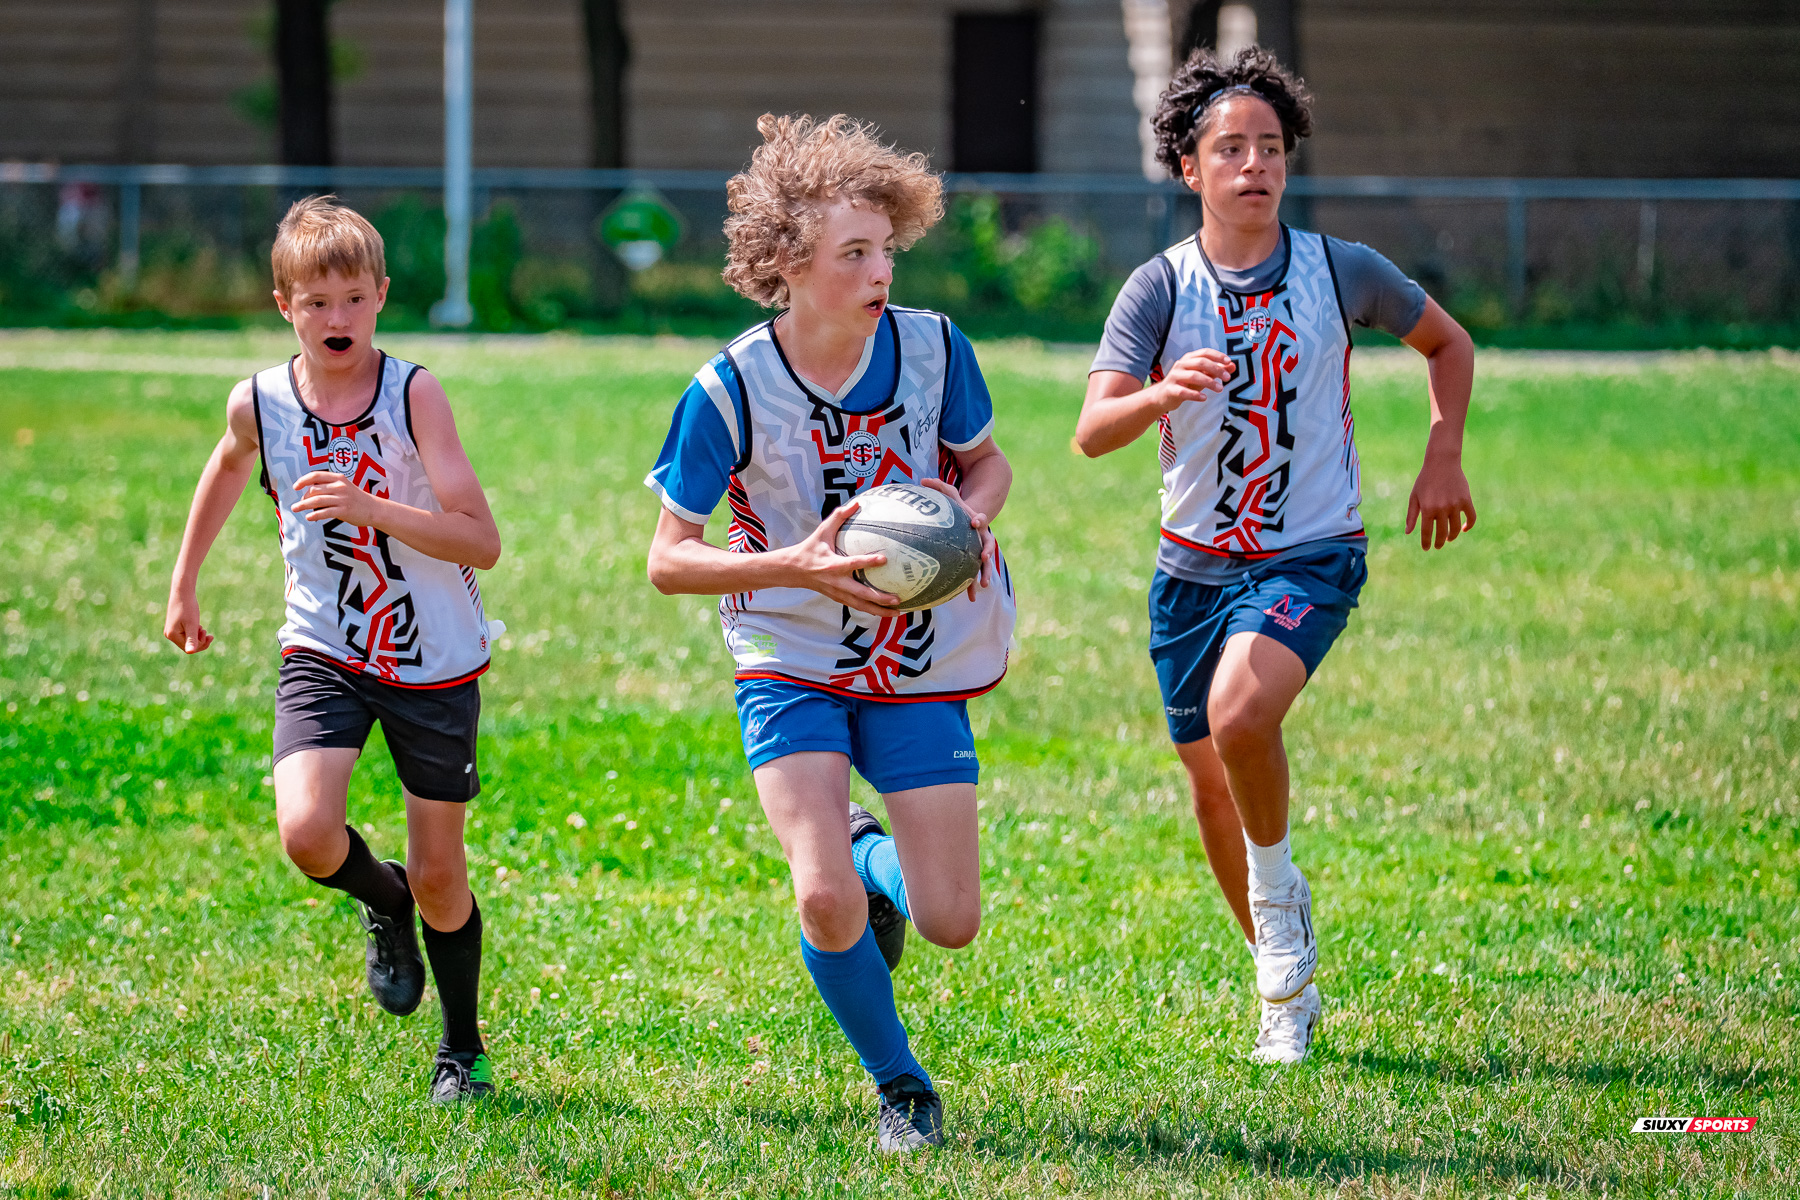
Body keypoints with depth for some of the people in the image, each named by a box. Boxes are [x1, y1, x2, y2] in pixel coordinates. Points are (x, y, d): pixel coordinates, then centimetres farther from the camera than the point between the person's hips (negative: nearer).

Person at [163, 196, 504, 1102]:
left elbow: (482, 543, -19)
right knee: (306, 833, -21)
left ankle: (463, 1048, 30)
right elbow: (227, 467, 20)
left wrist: (371, 509, -32)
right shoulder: (259, 403, -6)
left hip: (433, 660, -2)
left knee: (437, 873, 6)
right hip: (324, 649, 2)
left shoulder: (413, 395, -15)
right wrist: (183, 582, 26)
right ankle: (382, 905, 15)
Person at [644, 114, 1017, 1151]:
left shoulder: (933, 349, -11)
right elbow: (669, 560, -11)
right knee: (825, 905, -18)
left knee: (951, 924, -1)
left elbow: (986, 460, 8)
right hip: (792, 666, -2)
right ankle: (901, 1088, 9)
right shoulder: (729, 391, -17)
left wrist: (972, 516, -16)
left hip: (922, 668, 2)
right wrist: (798, 566, -26)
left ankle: (876, 857, 36)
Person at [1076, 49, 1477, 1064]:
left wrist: (1443, 460, 4)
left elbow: (1449, 342, 16)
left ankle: (1280, 888, -2)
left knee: (1239, 713, -29)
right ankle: (1288, 987, 28)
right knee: (1213, 782, 8)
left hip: (1310, 557, -3)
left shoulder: (1340, 271, -3)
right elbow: (1093, 430, -18)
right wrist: (1162, 393, -38)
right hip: (1194, 563, 3)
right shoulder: (1160, 289, -6)